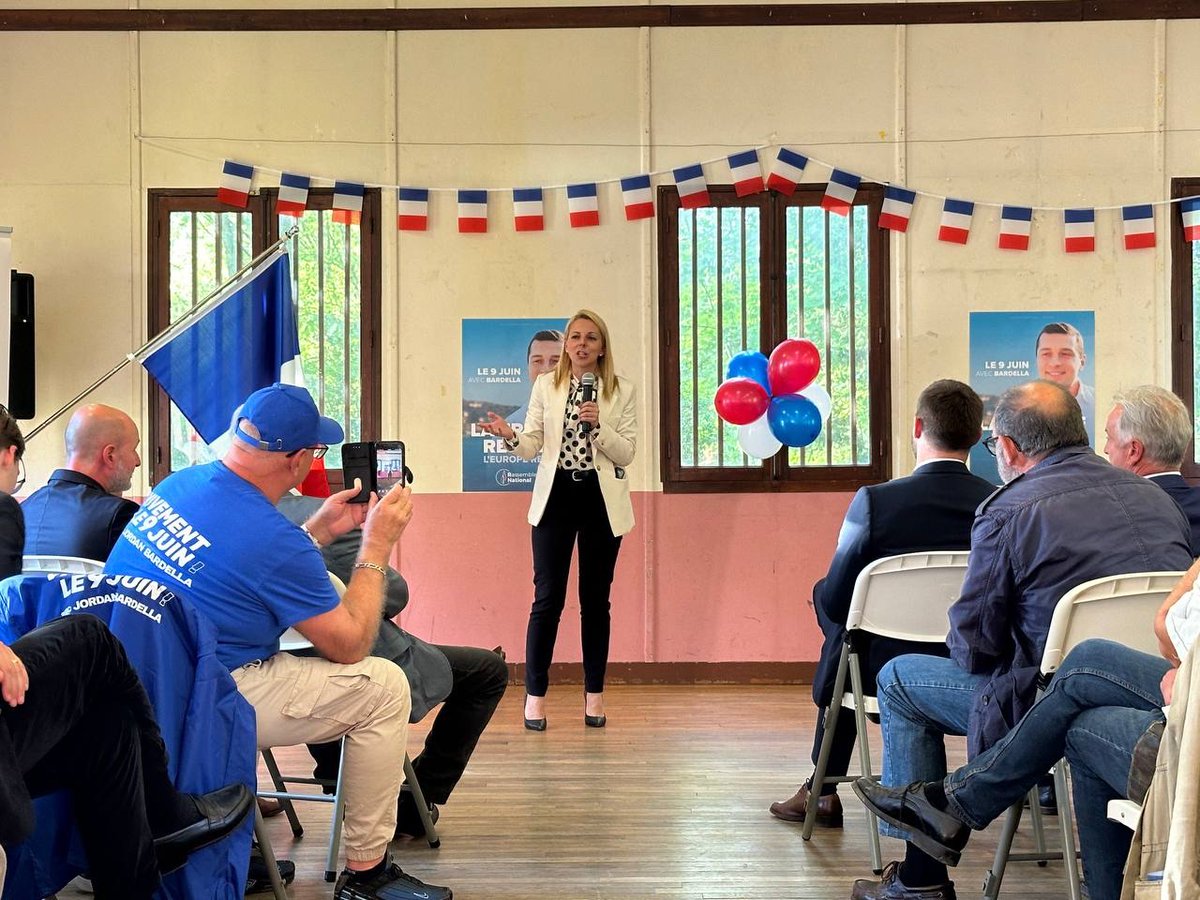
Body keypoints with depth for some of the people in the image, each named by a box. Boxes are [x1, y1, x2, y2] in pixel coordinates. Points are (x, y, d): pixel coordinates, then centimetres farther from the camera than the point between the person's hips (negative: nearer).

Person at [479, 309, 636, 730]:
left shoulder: (621, 391, 3)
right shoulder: (545, 386, 7)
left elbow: (627, 453, -1)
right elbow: (532, 446, 3)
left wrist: (599, 426, -16)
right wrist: (510, 435, -17)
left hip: (602, 500, 0)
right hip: (556, 495, 0)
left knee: (595, 598, 7)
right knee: (548, 597, -4)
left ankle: (594, 694, 17)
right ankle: (535, 695, 3)